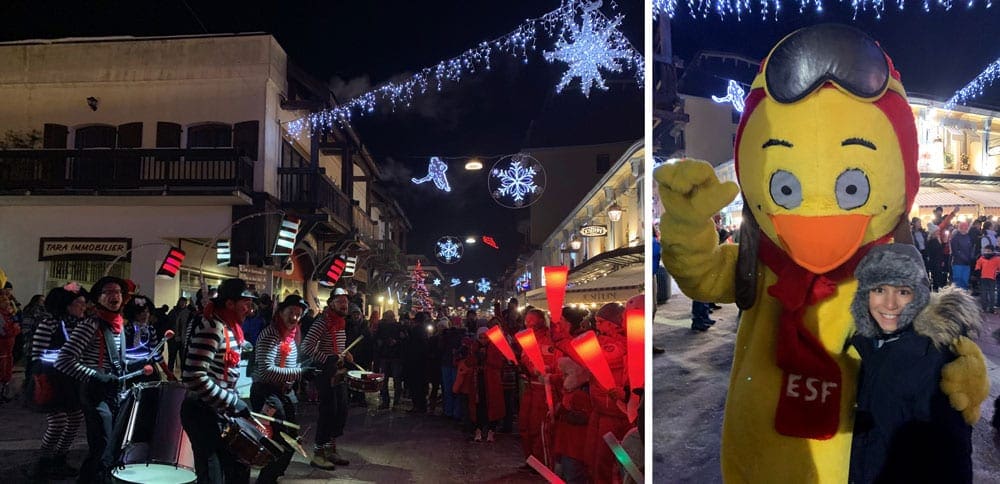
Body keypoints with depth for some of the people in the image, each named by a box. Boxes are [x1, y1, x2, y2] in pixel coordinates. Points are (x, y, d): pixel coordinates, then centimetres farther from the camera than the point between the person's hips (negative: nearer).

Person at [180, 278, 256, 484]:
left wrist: (233, 400, 10)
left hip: (218, 411, 10)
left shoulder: (229, 327, 9)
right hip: (202, 413, -10)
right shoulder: (212, 328, -21)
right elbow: (195, 377, -30)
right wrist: (233, 403, -24)